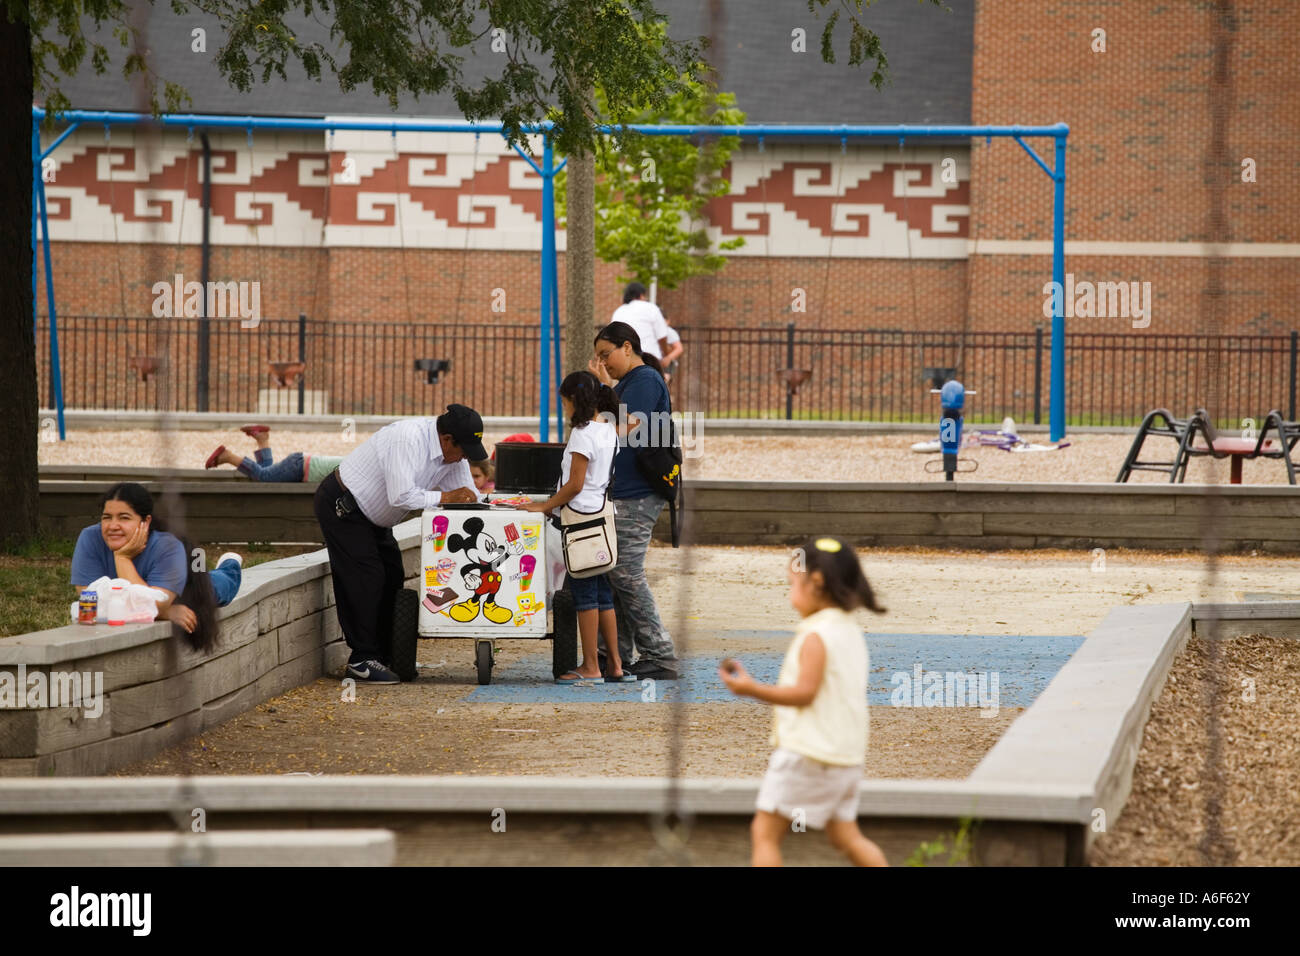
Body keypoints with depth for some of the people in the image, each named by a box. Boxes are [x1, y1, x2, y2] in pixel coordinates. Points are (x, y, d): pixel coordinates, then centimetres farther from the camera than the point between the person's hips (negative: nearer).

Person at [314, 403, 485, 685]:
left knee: (392, 579, 6)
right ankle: (362, 659, -10)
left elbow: (468, 496, 1)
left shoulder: (453, 452, -5)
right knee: (366, 580, -14)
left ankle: (384, 656, 11)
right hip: (340, 507, -9)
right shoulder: (409, 439, -32)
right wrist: (446, 498, -28)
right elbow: (401, 496, -38)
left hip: (371, 518, 9)